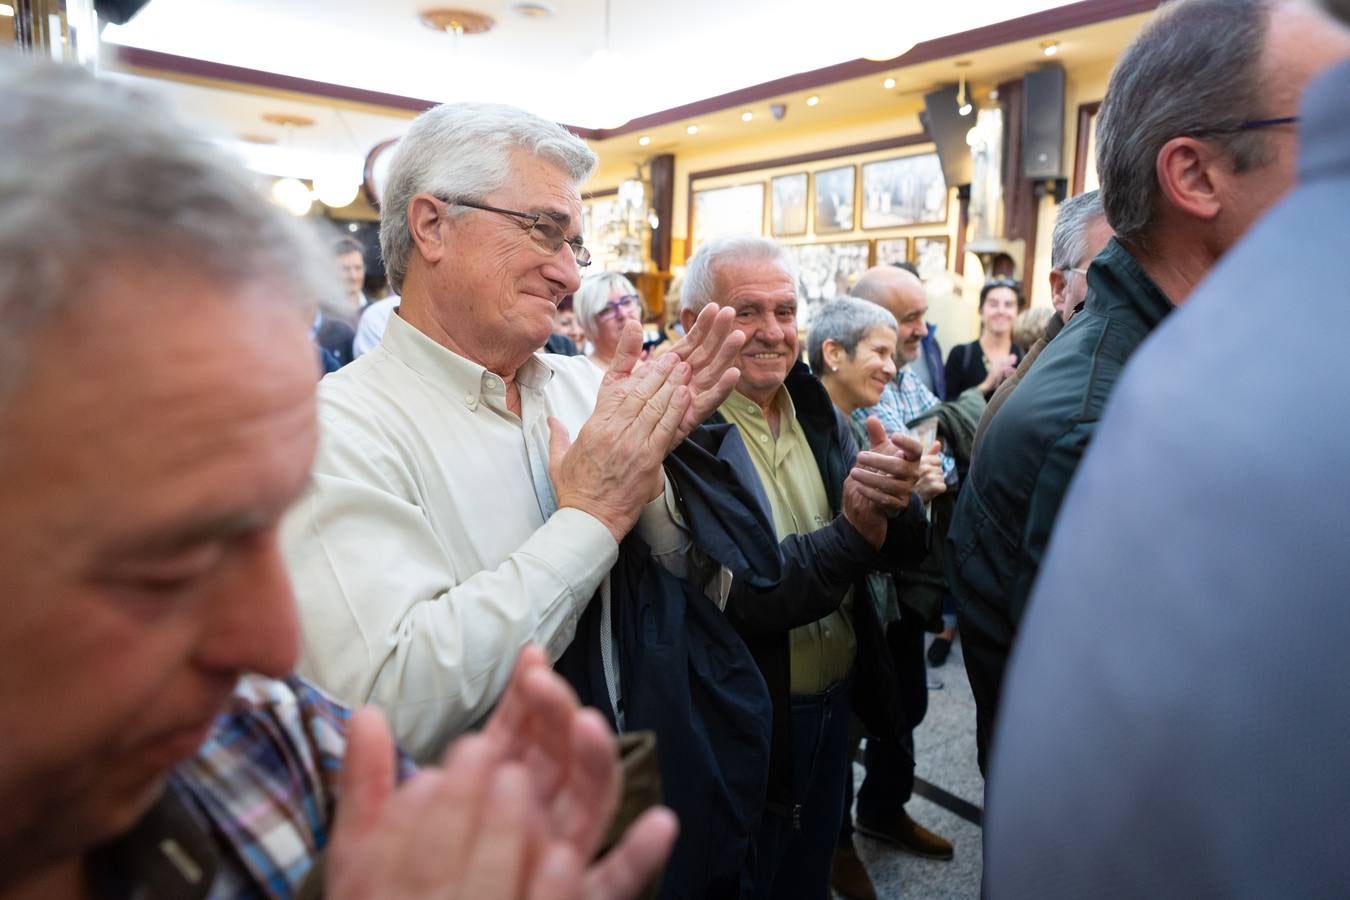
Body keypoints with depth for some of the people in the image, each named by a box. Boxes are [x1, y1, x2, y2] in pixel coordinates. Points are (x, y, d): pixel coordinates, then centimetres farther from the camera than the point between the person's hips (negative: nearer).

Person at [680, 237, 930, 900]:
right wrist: (851, 532, -28)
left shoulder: (816, 411, 1)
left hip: (833, 710, 6)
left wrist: (896, 500, -23)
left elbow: (904, 548, -1)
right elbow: (728, 598, -28)